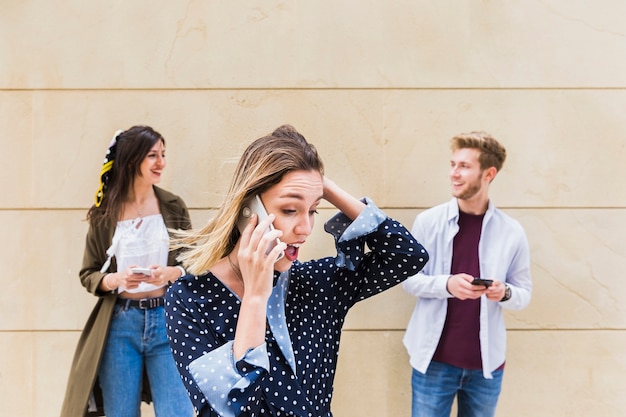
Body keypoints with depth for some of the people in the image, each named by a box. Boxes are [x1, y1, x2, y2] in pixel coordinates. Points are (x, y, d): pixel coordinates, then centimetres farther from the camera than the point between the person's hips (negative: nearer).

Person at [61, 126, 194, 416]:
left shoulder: (173, 206, 3)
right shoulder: (104, 213, 1)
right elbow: (88, 274, 5)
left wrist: (171, 273, -15)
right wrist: (115, 280, -15)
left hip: (167, 319, 0)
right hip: (120, 323, 0)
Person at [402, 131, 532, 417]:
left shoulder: (512, 232, -4)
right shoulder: (428, 221, -6)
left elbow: (524, 294, 3)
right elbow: (408, 278, -2)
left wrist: (505, 293, -19)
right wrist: (446, 284, -20)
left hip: (486, 362, 1)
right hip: (434, 359, -1)